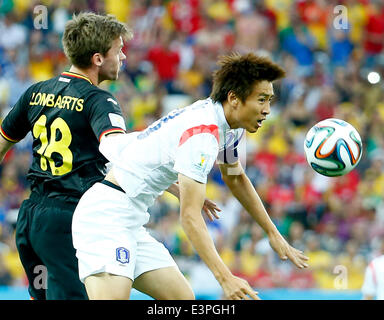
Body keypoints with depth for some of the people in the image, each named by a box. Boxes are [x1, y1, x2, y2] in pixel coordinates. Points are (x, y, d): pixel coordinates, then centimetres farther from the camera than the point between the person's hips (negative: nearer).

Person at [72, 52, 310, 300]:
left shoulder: (229, 127, 8)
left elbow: (236, 178, 28)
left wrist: (273, 233, 30)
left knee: (182, 298, 6)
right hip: (106, 214, -10)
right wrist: (225, 278, -32)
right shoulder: (202, 134, -22)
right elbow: (190, 216, -26)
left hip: (132, 224, 11)